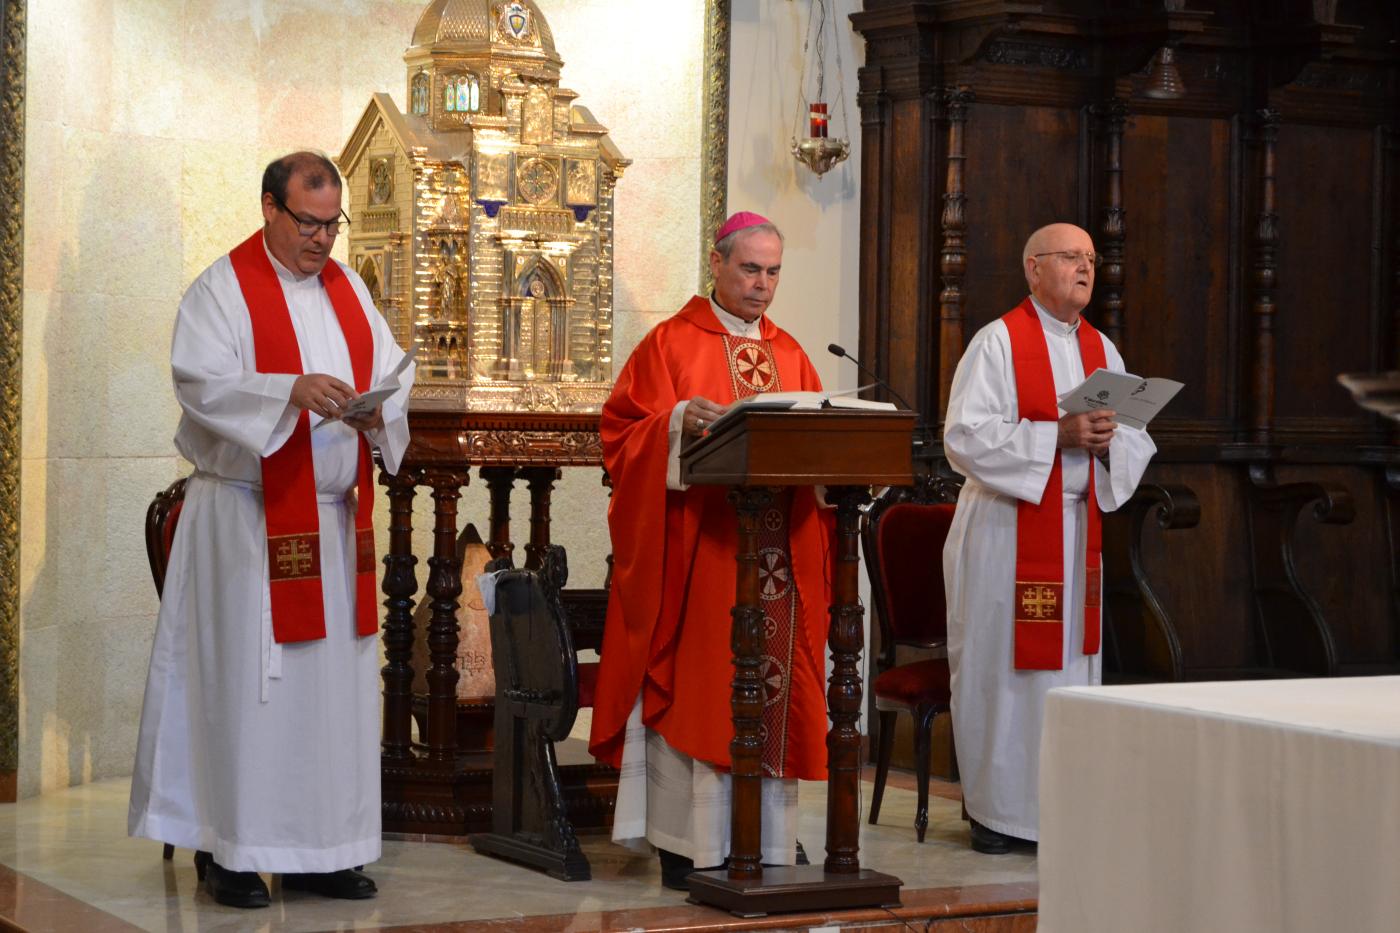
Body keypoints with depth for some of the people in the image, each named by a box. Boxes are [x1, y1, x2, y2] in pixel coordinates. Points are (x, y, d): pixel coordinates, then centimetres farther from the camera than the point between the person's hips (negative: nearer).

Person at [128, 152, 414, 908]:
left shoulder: (347, 288, 14)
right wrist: (291, 390, -30)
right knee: (245, 682, -5)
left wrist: (376, 408, -13)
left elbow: (394, 369, 9)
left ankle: (317, 850, 13)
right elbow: (200, 382, -17)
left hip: (335, 519, 6)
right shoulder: (223, 290, -5)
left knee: (334, 681, 6)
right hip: (247, 519, -6)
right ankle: (230, 852, 3)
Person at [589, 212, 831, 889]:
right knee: (696, 684, -5)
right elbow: (624, 429, -5)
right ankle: (689, 843, -1)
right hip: (697, 546, -5)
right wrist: (679, 421, -22)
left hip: (778, 549, 5)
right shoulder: (672, 343, 1)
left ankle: (767, 837, 11)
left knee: (773, 686, 4)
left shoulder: (789, 355, 16)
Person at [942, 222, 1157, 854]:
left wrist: (1107, 441, -11)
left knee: (1071, 659, 5)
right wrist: (1057, 435, -20)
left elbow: (1139, 442, 12)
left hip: (1080, 529, 6)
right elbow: (966, 436, -14)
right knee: (1000, 662, -3)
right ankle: (995, 808, 6)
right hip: (1006, 526, -6)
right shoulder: (999, 342, -4)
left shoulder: (1102, 350, 14)